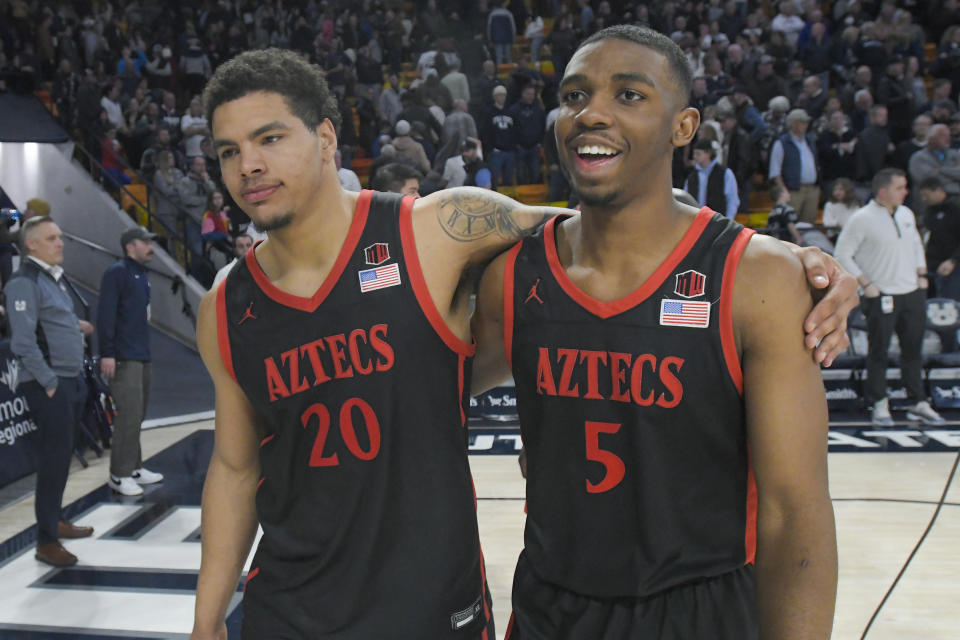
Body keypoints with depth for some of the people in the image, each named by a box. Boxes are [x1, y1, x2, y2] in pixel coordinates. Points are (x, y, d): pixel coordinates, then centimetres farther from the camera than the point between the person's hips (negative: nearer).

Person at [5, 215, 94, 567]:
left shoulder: (55, 277, 15)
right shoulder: (24, 282, -14)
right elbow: (23, 342, -19)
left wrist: (75, 326, 8)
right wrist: (49, 382, -17)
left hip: (71, 381, 9)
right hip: (48, 385, -9)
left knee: (61, 454, 18)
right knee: (54, 457, -5)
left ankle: (55, 520, 32)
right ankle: (46, 540, 4)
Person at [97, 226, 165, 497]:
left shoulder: (142, 275, 19)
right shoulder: (117, 272, -8)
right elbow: (105, 314, -15)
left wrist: (145, 349, 18)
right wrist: (107, 353, -20)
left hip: (142, 356, 9)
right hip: (124, 359, -9)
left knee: (137, 415, 14)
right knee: (129, 414, -10)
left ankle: (134, 468, 23)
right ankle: (119, 475, -3)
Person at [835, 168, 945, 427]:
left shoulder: (906, 214, 9)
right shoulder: (863, 219, -11)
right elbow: (842, 255, -11)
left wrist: (921, 275, 12)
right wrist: (866, 284, -14)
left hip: (912, 294, 6)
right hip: (881, 297, -6)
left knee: (914, 349, 11)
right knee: (878, 351, 2)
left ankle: (918, 403, 21)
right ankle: (879, 405, 14)